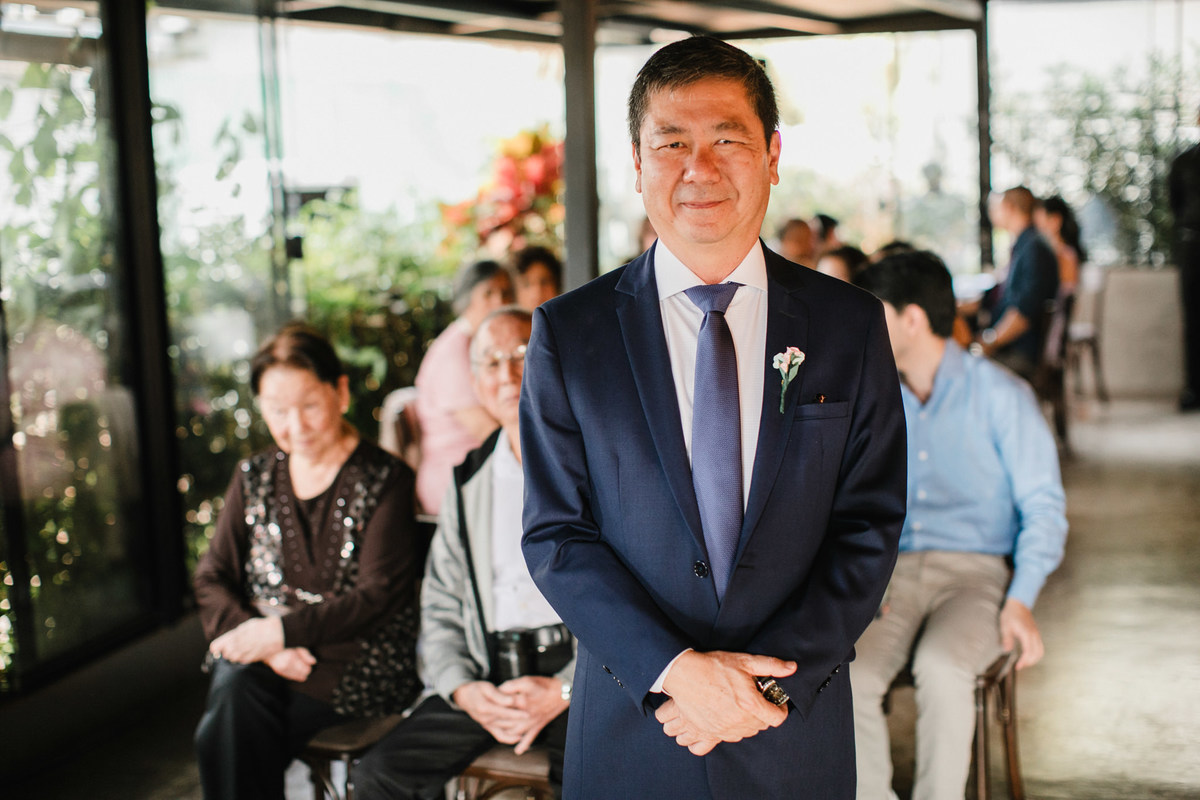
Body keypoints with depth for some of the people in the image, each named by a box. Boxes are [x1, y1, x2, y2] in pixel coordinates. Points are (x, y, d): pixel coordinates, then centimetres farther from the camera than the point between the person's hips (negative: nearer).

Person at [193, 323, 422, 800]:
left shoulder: (385, 479, -2)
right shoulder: (254, 477, 13)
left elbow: (378, 596, -9)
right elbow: (212, 580, 8)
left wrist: (282, 631, -16)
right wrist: (259, 641, -11)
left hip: (355, 659, -4)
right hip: (259, 652, 4)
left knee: (226, 735, -26)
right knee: (234, 687, -30)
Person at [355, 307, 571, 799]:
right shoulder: (468, 484, 20)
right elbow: (440, 606, 19)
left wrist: (565, 689, -11)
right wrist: (463, 689, -1)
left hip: (584, 670, -4)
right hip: (489, 679, 4)